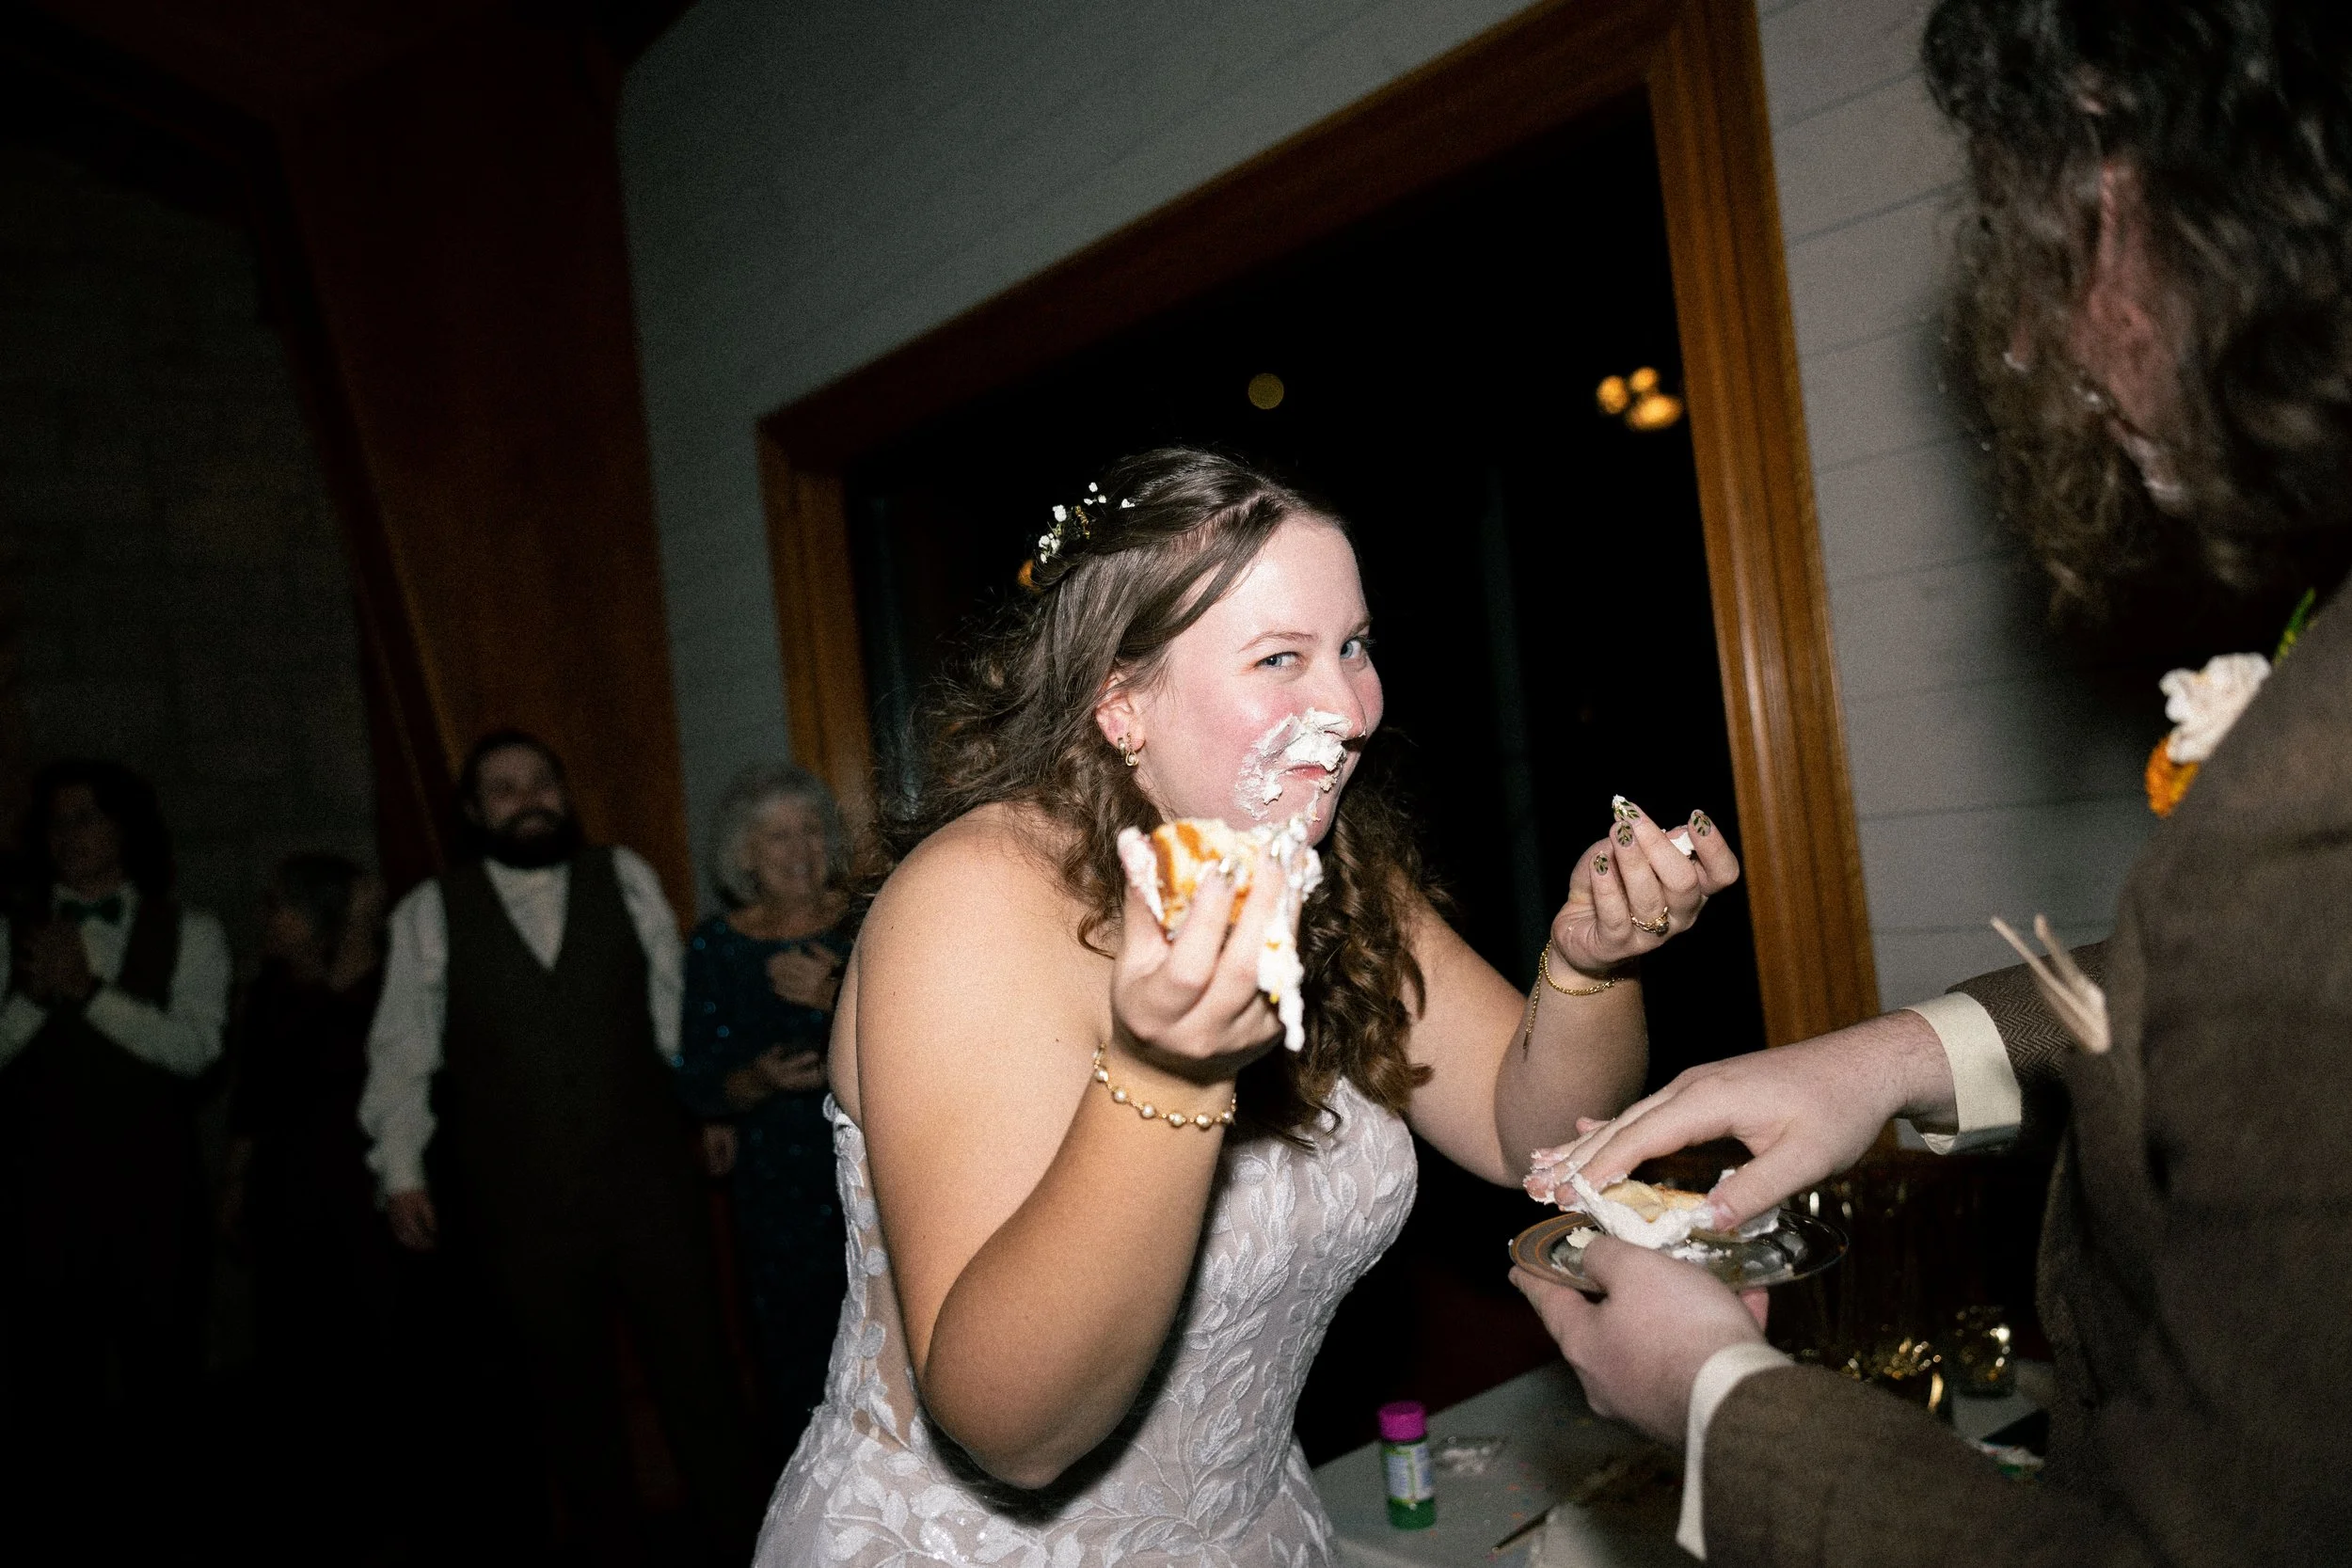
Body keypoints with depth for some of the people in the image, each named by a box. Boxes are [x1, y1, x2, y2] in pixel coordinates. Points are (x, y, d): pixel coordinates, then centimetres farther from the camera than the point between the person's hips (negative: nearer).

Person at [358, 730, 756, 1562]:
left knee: (698, 1368, 7)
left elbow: (674, 1010, 4)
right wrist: (401, 1167, 3)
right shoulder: (430, 913, 2)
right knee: (573, 1394, 14)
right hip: (523, 1205, 0)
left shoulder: (626, 879, 2)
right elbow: (402, 1049, 5)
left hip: (649, 1182, 0)